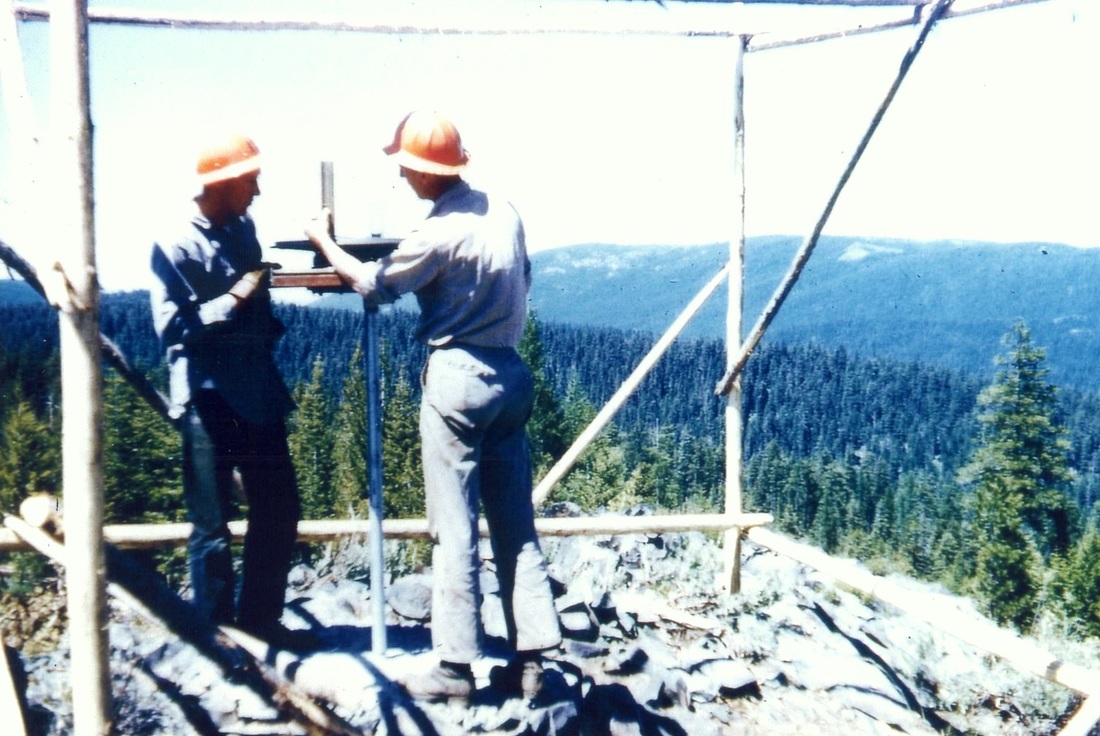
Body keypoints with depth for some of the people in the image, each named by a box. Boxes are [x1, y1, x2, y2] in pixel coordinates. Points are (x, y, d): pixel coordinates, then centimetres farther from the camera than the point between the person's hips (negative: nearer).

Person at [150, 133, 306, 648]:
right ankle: (215, 635, 16)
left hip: (258, 392, 7)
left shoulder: (244, 228, 10)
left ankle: (260, 620, 26)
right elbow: (171, 328, -18)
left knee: (279, 511, 12)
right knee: (212, 525, 2)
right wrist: (233, 300, -21)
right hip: (208, 399, -7)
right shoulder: (176, 247, -11)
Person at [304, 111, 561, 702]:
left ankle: (454, 667, 7)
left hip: (457, 377, -7)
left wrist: (324, 241, 12)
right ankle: (530, 658, 13)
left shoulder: (440, 231, -15)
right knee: (515, 521, 9)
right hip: (511, 372, 7)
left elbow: (373, 285, -1)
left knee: (454, 527, 0)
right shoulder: (503, 211, 7)